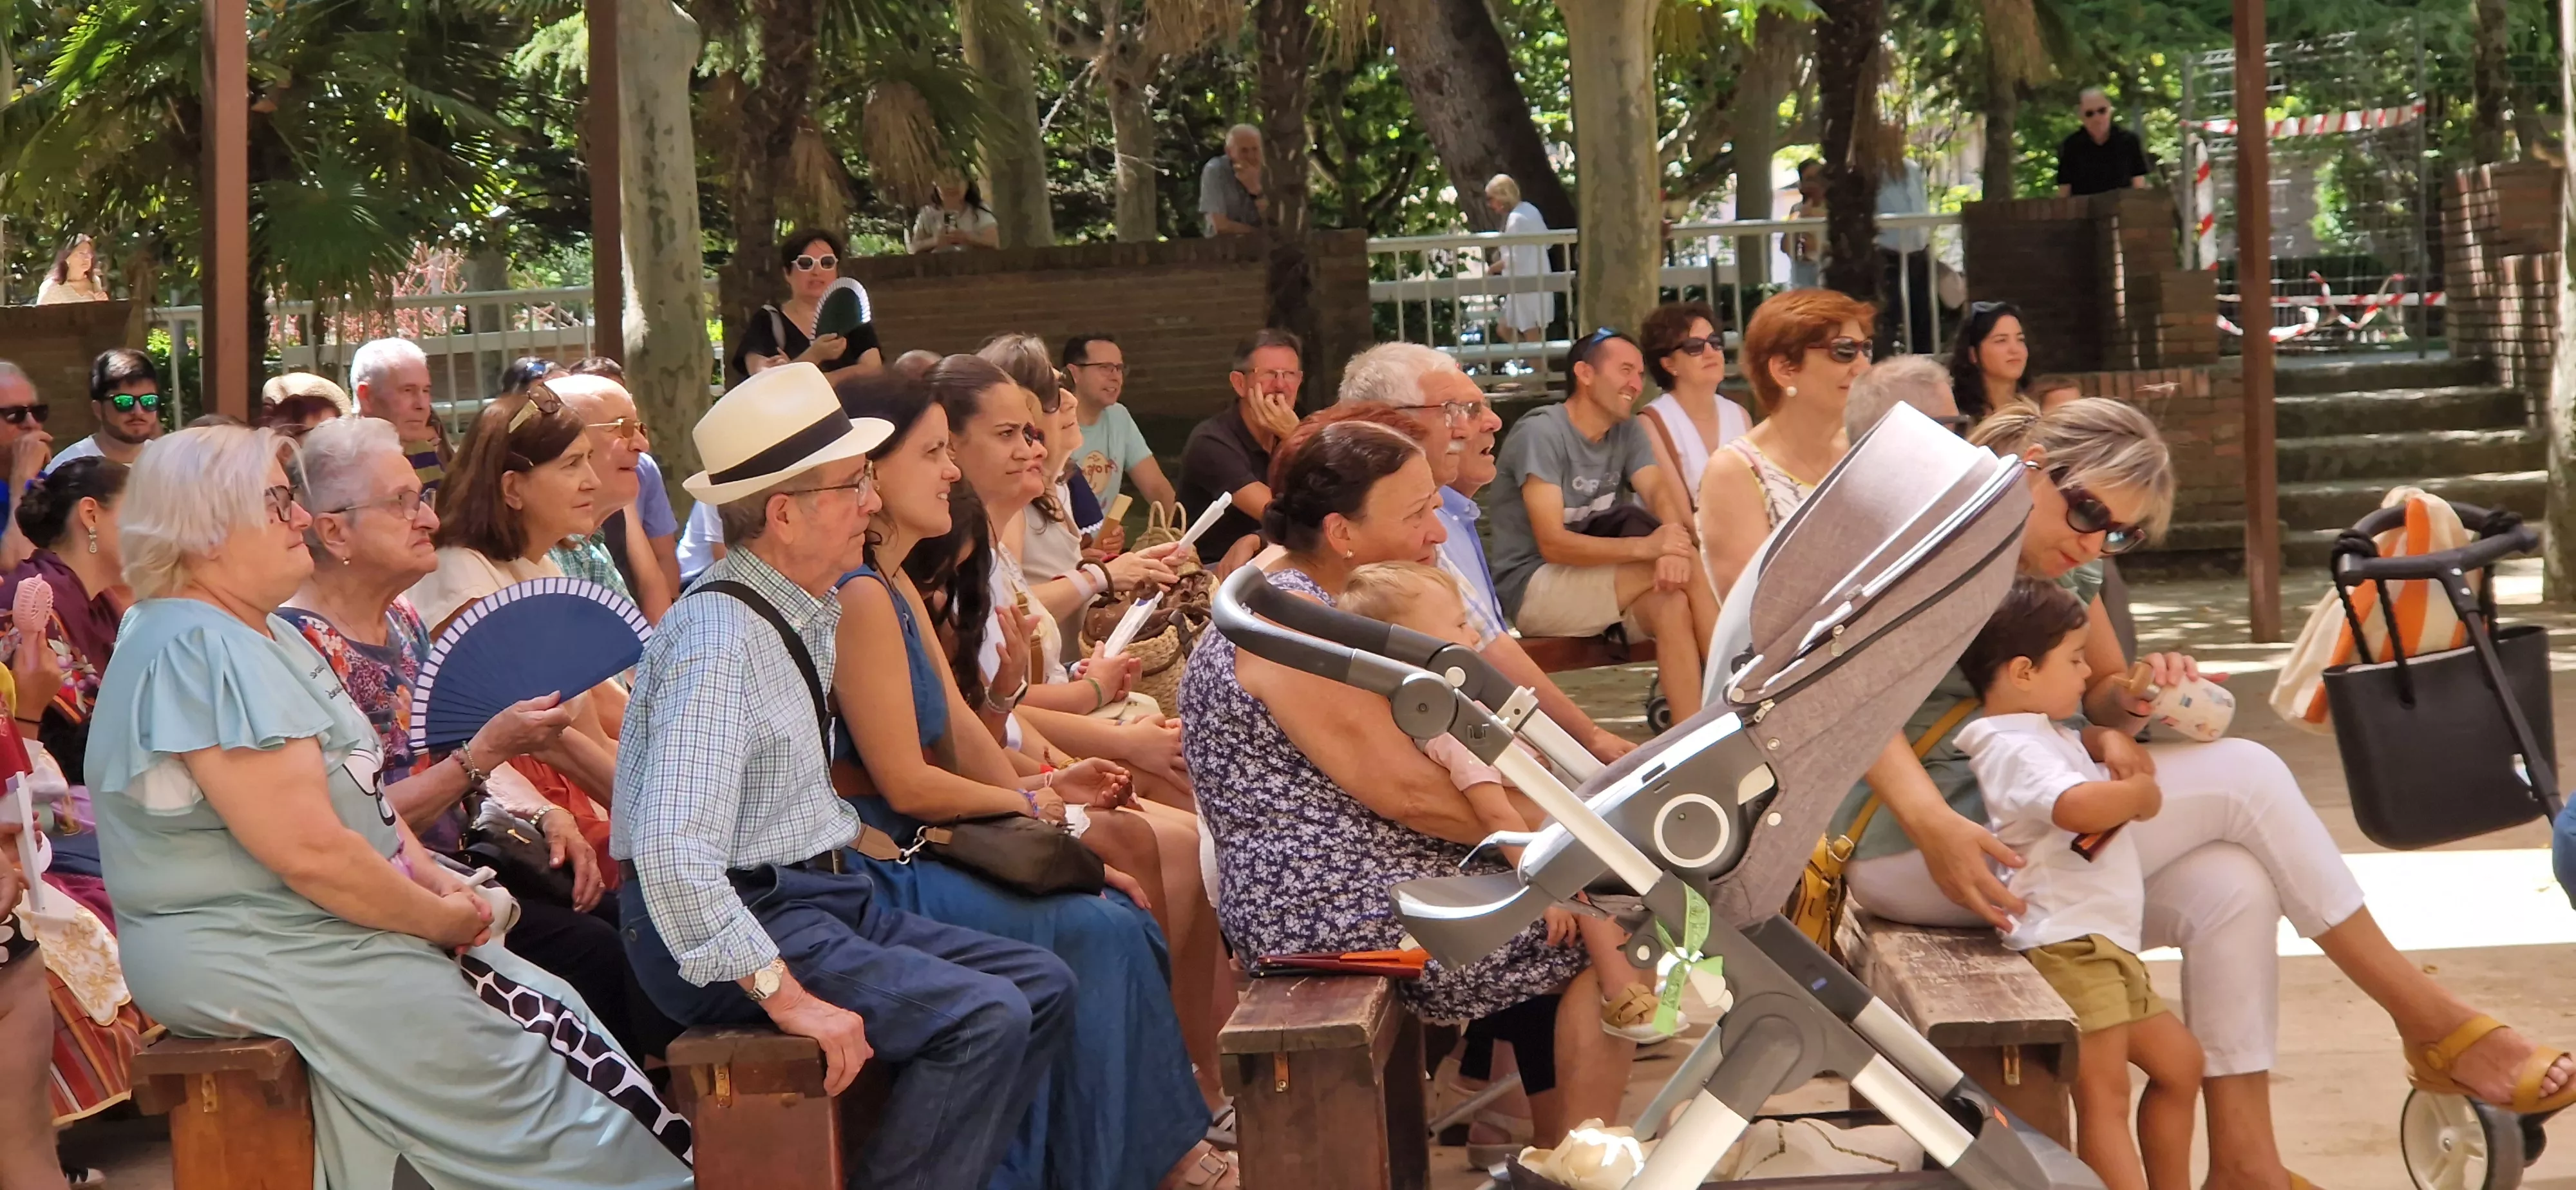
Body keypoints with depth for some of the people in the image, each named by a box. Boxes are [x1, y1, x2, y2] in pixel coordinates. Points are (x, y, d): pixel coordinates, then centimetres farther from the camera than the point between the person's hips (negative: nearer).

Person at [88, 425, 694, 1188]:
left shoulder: (264, 637, 14)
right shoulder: (198, 652, -21)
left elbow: (356, 788, 19)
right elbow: (310, 851, -25)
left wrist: (434, 878, 2)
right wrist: (438, 918, -12)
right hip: (255, 963, -10)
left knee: (559, 1015, 3)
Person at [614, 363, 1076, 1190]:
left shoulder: (812, 617, 12)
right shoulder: (719, 640, -20)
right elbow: (672, 852, -31)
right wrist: (785, 996, -31)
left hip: (826, 897, 10)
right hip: (738, 923, -10)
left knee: (1043, 988, 5)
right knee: (984, 1018, -23)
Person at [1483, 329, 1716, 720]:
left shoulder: (1627, 431, 10)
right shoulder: (1541, 432, -13)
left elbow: (1662, 492, -7)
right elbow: (1552, 544, -22)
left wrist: (1675, 541, -33)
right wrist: (1645, 547, -36)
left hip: (1593, 579, 6)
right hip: (1532, 586, -6)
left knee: (1673, 601, -28)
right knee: (1687, 569, -24)